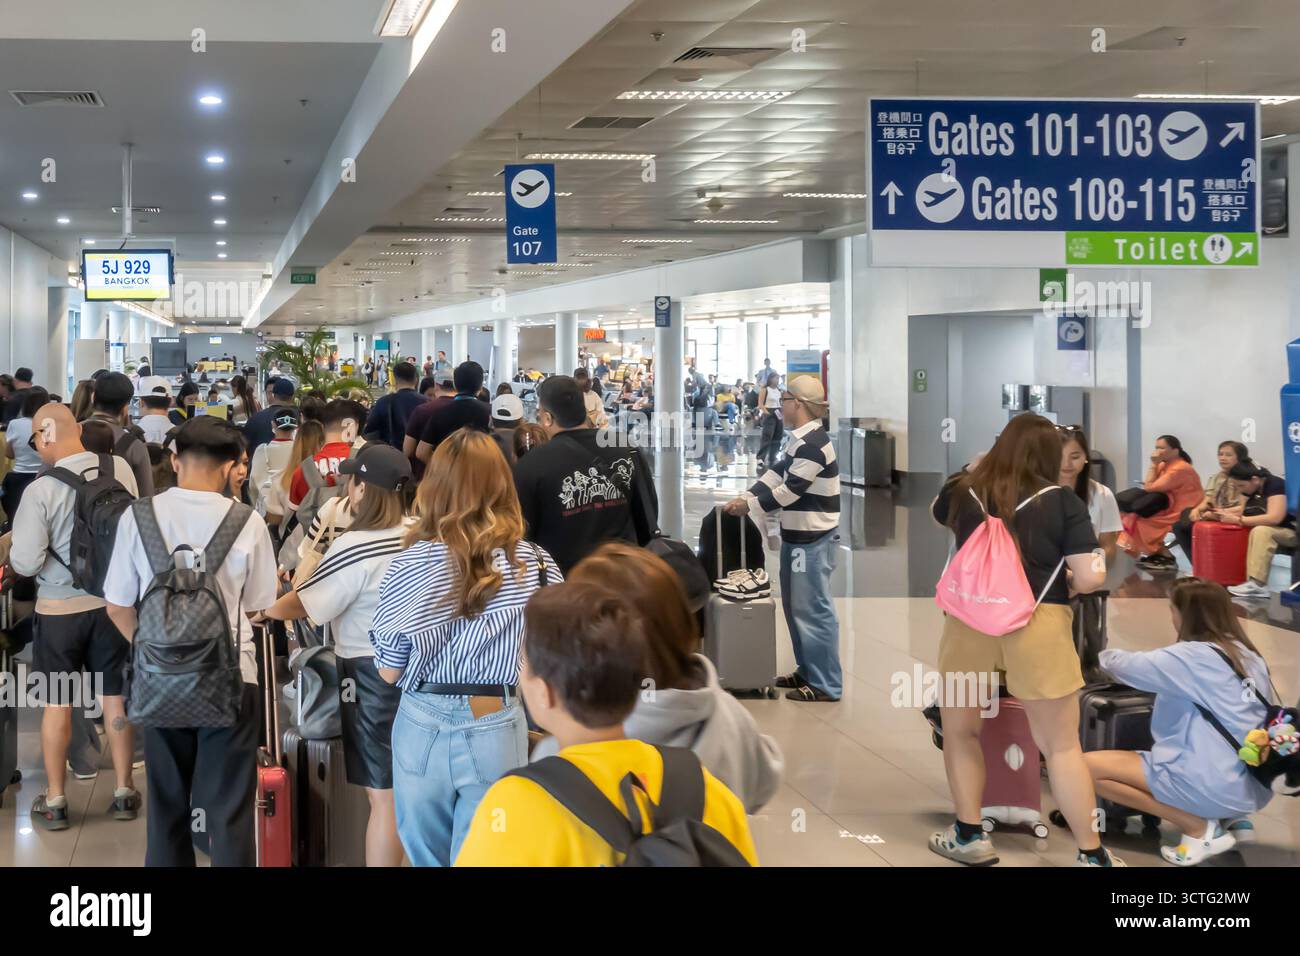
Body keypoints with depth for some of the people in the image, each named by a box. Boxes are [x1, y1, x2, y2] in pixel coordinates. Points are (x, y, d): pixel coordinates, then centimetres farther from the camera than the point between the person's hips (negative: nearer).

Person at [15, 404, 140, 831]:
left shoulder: (41, 490, -21)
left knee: (57, 702, 10)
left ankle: (54, 801, 20)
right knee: (116, 696, 13)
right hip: (112, 599, 3)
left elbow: (25, 562, -17)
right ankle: (124, 792, 22)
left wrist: (13, 554, 6)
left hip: (59, 607, -3)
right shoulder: (121, 470, -10)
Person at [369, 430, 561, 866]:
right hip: (499, 728, 1)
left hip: (426, 726, 0)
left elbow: (389, 671, -2)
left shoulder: (415, 563, -9)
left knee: (429, 860, 17)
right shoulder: (536, 564, -5)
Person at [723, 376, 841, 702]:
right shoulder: (801, 440, 13)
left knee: (813, 610, -6)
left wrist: (750, 505, -12)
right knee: (795, 606, 16)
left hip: (813, 540, -10)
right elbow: (776, 473, 10)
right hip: (798, 536, 10)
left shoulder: (813, 444, -19)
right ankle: (808, 671, 26)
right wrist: (745, 497, -3)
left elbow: (791, 489, -21)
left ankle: (826, 684, 0)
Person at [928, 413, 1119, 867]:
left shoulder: (961, 491, 3)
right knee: (1062, 746, 8)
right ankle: (1091, 855, 12)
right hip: (1038, 625, -1)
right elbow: (1090, 579, -8)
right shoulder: (1062, 501, -5)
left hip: (969, 620, 1)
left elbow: (938, 513, 28)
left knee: (959, 730, 21)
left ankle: (970, 836, 25)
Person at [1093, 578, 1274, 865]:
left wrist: (1101, 656, 25)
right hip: (1255, 788, 8)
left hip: (1213, 787, -8)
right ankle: (1231, 819, 13)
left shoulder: (1191, 657, -11)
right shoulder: (1249, 655, 8)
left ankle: (1200, 828, -6)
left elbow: (1127, 665, 0)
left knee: (1087, 766, -7)